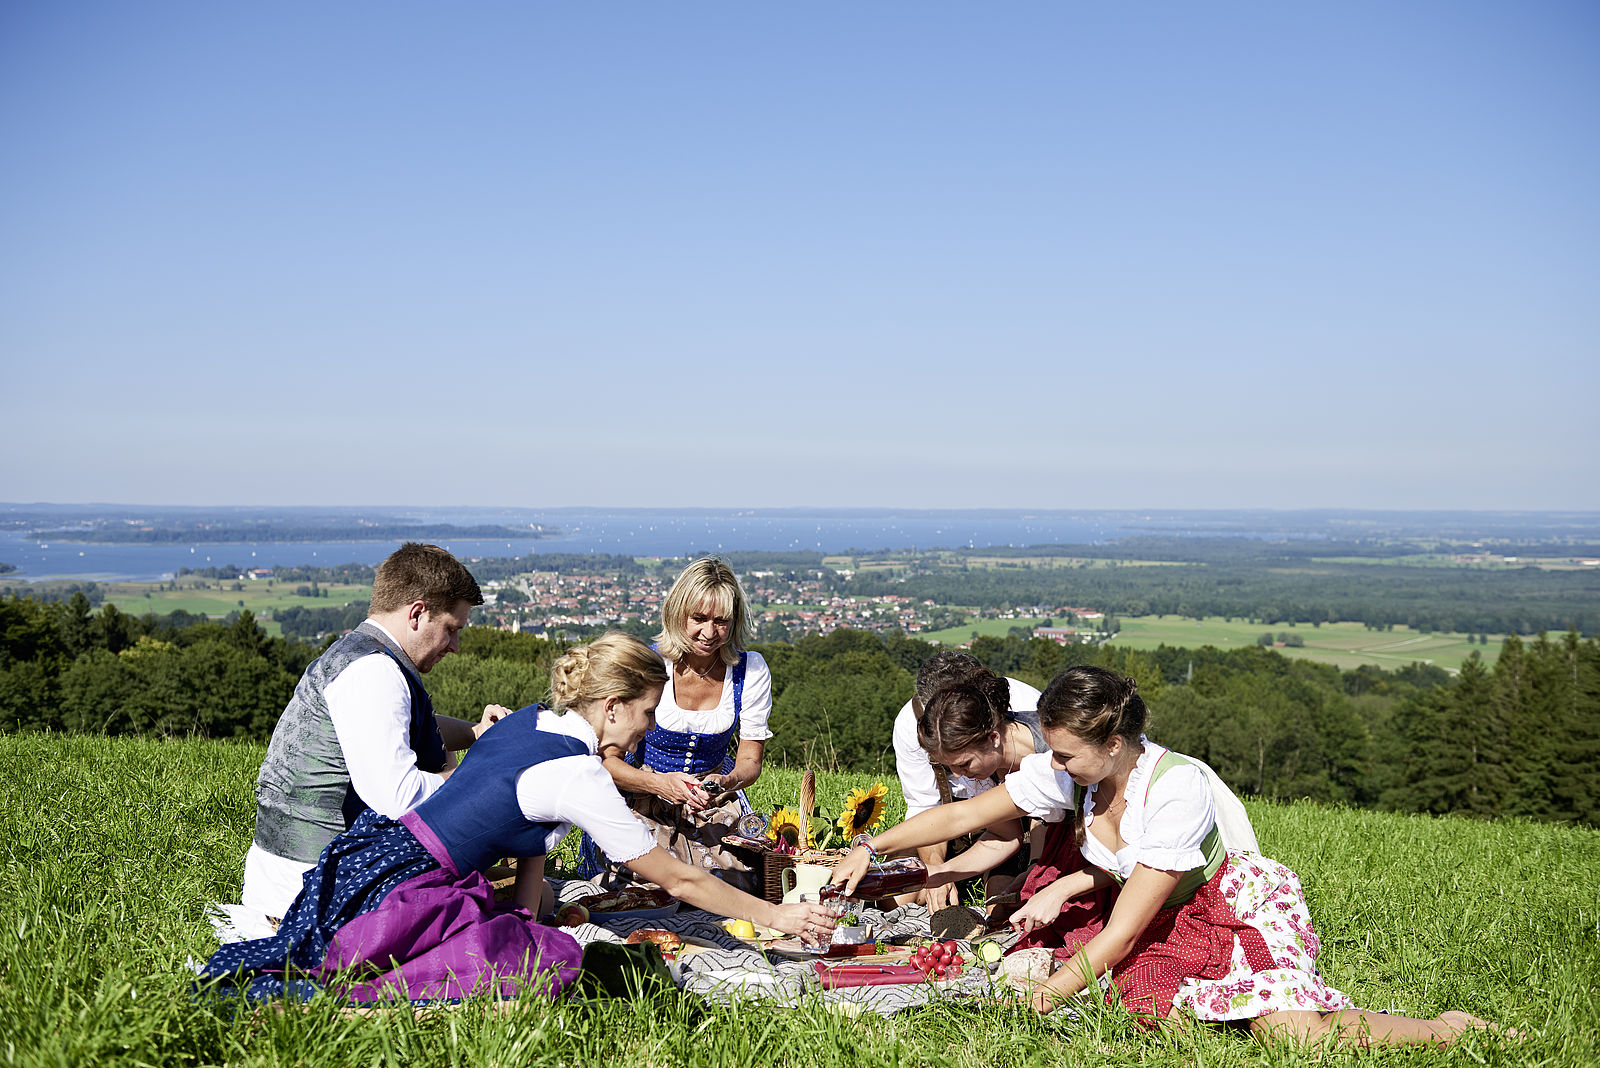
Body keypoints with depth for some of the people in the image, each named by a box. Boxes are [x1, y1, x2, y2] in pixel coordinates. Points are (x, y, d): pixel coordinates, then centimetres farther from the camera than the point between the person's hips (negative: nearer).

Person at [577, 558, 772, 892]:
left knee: (741, 884, -18)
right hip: (642, 796, -2)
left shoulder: (751, 670, -10)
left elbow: (750, 760, -4)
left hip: (715, 799, 2)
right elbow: (605, 757, -14)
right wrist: (659, 783, -33)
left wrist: (726, 782, -28)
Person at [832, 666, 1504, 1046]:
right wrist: (872, 849, -3)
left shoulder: (1176, 790, -31)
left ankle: (1450, 1028, -3)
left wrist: (1043, 999, -23)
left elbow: (1120, 934, -28)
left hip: (1235, 903, -6)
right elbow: (962, 816, -1)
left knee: (1294, 1031, -26)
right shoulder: (1066, 774, -13)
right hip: (1159, 924, 6)